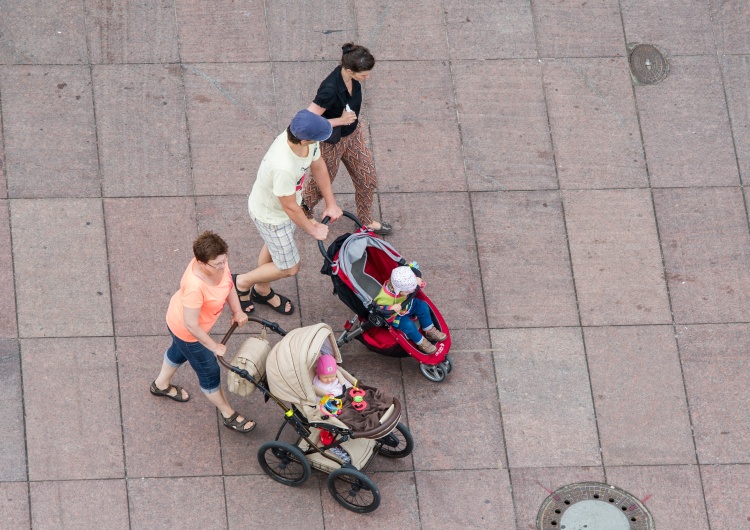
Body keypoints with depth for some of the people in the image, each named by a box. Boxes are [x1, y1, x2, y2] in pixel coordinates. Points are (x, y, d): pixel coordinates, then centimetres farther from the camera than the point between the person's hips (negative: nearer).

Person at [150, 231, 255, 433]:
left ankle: (161, 385, 66)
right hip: (186, 332, -8)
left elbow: (228, 283, -1)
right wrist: (214, 347, -23)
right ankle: (228, 414, 40)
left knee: (179, 351, 37)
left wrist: (237, 311, -5)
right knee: (209, 373, 15)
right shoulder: (195, 287, -47)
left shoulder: (218, 263, -25)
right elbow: (191, 325, -35)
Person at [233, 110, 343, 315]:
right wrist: (314, 230, -14)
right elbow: (290, 208, -30)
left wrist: (331, 204, 4)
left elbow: (318, 166, -1)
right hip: (271, 216, -8)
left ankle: (262, 291, 57)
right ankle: (241, 283, 32)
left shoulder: (309, 142, -24)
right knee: (289, 267, 11)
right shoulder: (283, 167, -46)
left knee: (273, 248, 31)